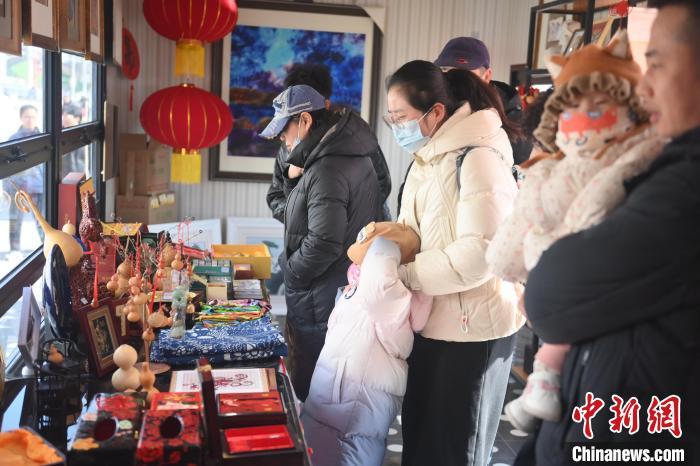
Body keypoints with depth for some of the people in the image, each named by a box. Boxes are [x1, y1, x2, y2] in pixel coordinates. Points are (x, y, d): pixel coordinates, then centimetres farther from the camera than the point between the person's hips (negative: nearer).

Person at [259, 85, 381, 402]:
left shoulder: (327, 169, -22)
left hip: (319, 302, -10)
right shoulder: (349, 153, 10)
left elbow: (323, 243, -25)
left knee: (309, 388, 3)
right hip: (349, 288, 10)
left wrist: (292, 273, -11)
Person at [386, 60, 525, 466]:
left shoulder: (478, 159, -18)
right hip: (431, 322, 9)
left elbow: (479, 254, -26)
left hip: (472, 329, -8)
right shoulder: (429, 159, 11)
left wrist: (398, 272, -20)